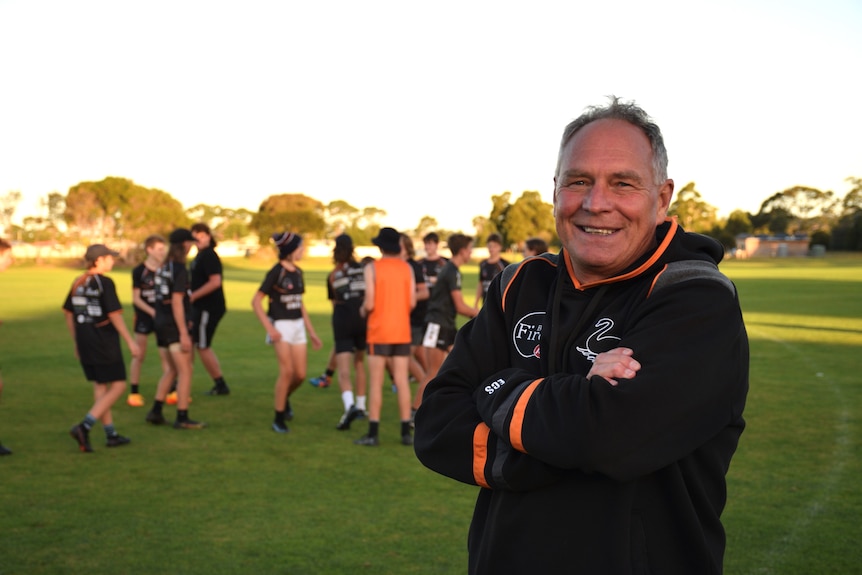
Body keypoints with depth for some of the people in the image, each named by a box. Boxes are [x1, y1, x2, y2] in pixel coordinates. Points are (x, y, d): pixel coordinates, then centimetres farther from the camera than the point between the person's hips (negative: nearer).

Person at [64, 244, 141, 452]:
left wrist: (77, 343, 22)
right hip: (105, 343, -8)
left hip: (85, 343, 8)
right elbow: (114, 315, -17)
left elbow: (68, 314, 13)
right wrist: (131, 342, -12)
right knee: (118, 386, 1)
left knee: (100, 387, 15)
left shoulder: (77, 284, 9)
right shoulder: (105, 283, -13)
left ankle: (111, 434, 20)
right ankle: (84, 427, -12)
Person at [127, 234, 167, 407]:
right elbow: (136, 298, -8)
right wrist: (152, 311, -19)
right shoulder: (139, 271, -9)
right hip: (144, 316, -3)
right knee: (139, 355, 1)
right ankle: (134, 393, 9)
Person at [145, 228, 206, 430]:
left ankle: (155, 412, 15)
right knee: (185, 372, -3)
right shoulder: (180, 270, -14)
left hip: (160, 323, 8)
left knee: (169, 371, 17)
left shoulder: (163, 268, 11)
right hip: (174, 326, -8)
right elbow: (177, 302, -19)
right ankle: (182, 418, -2)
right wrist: (184, 333, -19)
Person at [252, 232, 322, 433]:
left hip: (298, 326, 7)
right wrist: (269, 328, -19)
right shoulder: (276, 272, -11)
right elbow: (256, 301, -12)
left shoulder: (297, 272, 10)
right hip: (281, 326, -7)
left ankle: (284, 398, 34)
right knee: (287, 371, -12)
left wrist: (312, 332, 17)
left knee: (300, 374, 4)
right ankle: (279, 418, 1)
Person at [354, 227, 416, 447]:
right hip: (402, 332, 3)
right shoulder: (407, 268, 3)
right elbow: (412, 302, 1)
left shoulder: (372, 268, -8)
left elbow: (369, 303, -12)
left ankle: (373, 433, 1)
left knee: (376, 383, 1)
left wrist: (363, 310, 10)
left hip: (379, 332, -3)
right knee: (402, 381, 6)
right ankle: (406, 432, 7)